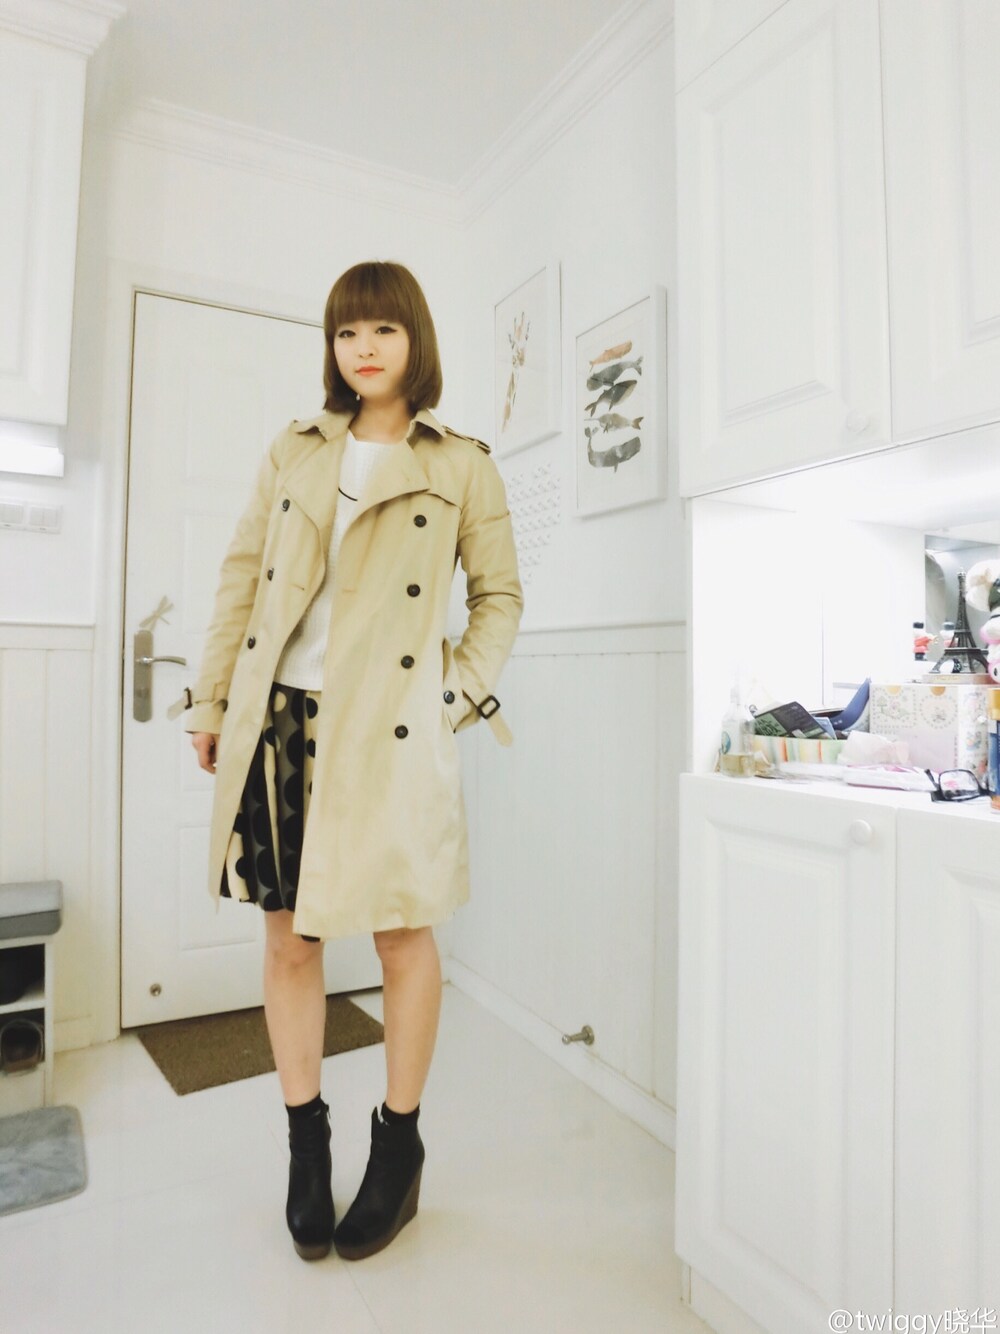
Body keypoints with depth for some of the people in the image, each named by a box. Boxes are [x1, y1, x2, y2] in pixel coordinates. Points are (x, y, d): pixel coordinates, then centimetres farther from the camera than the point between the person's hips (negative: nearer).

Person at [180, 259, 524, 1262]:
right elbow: (242, 579, 12)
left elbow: (499, 596, 7)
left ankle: (398, 1149, 29)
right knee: (289, 938, 10)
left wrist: (459, 695, -4)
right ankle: (306, 1144, 31)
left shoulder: (462, 466, 5)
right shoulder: (293, 452, 14)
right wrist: (212, 702, 9)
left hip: (389, 730, -3)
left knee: (403, 936, 7)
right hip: (282, 718, 4)